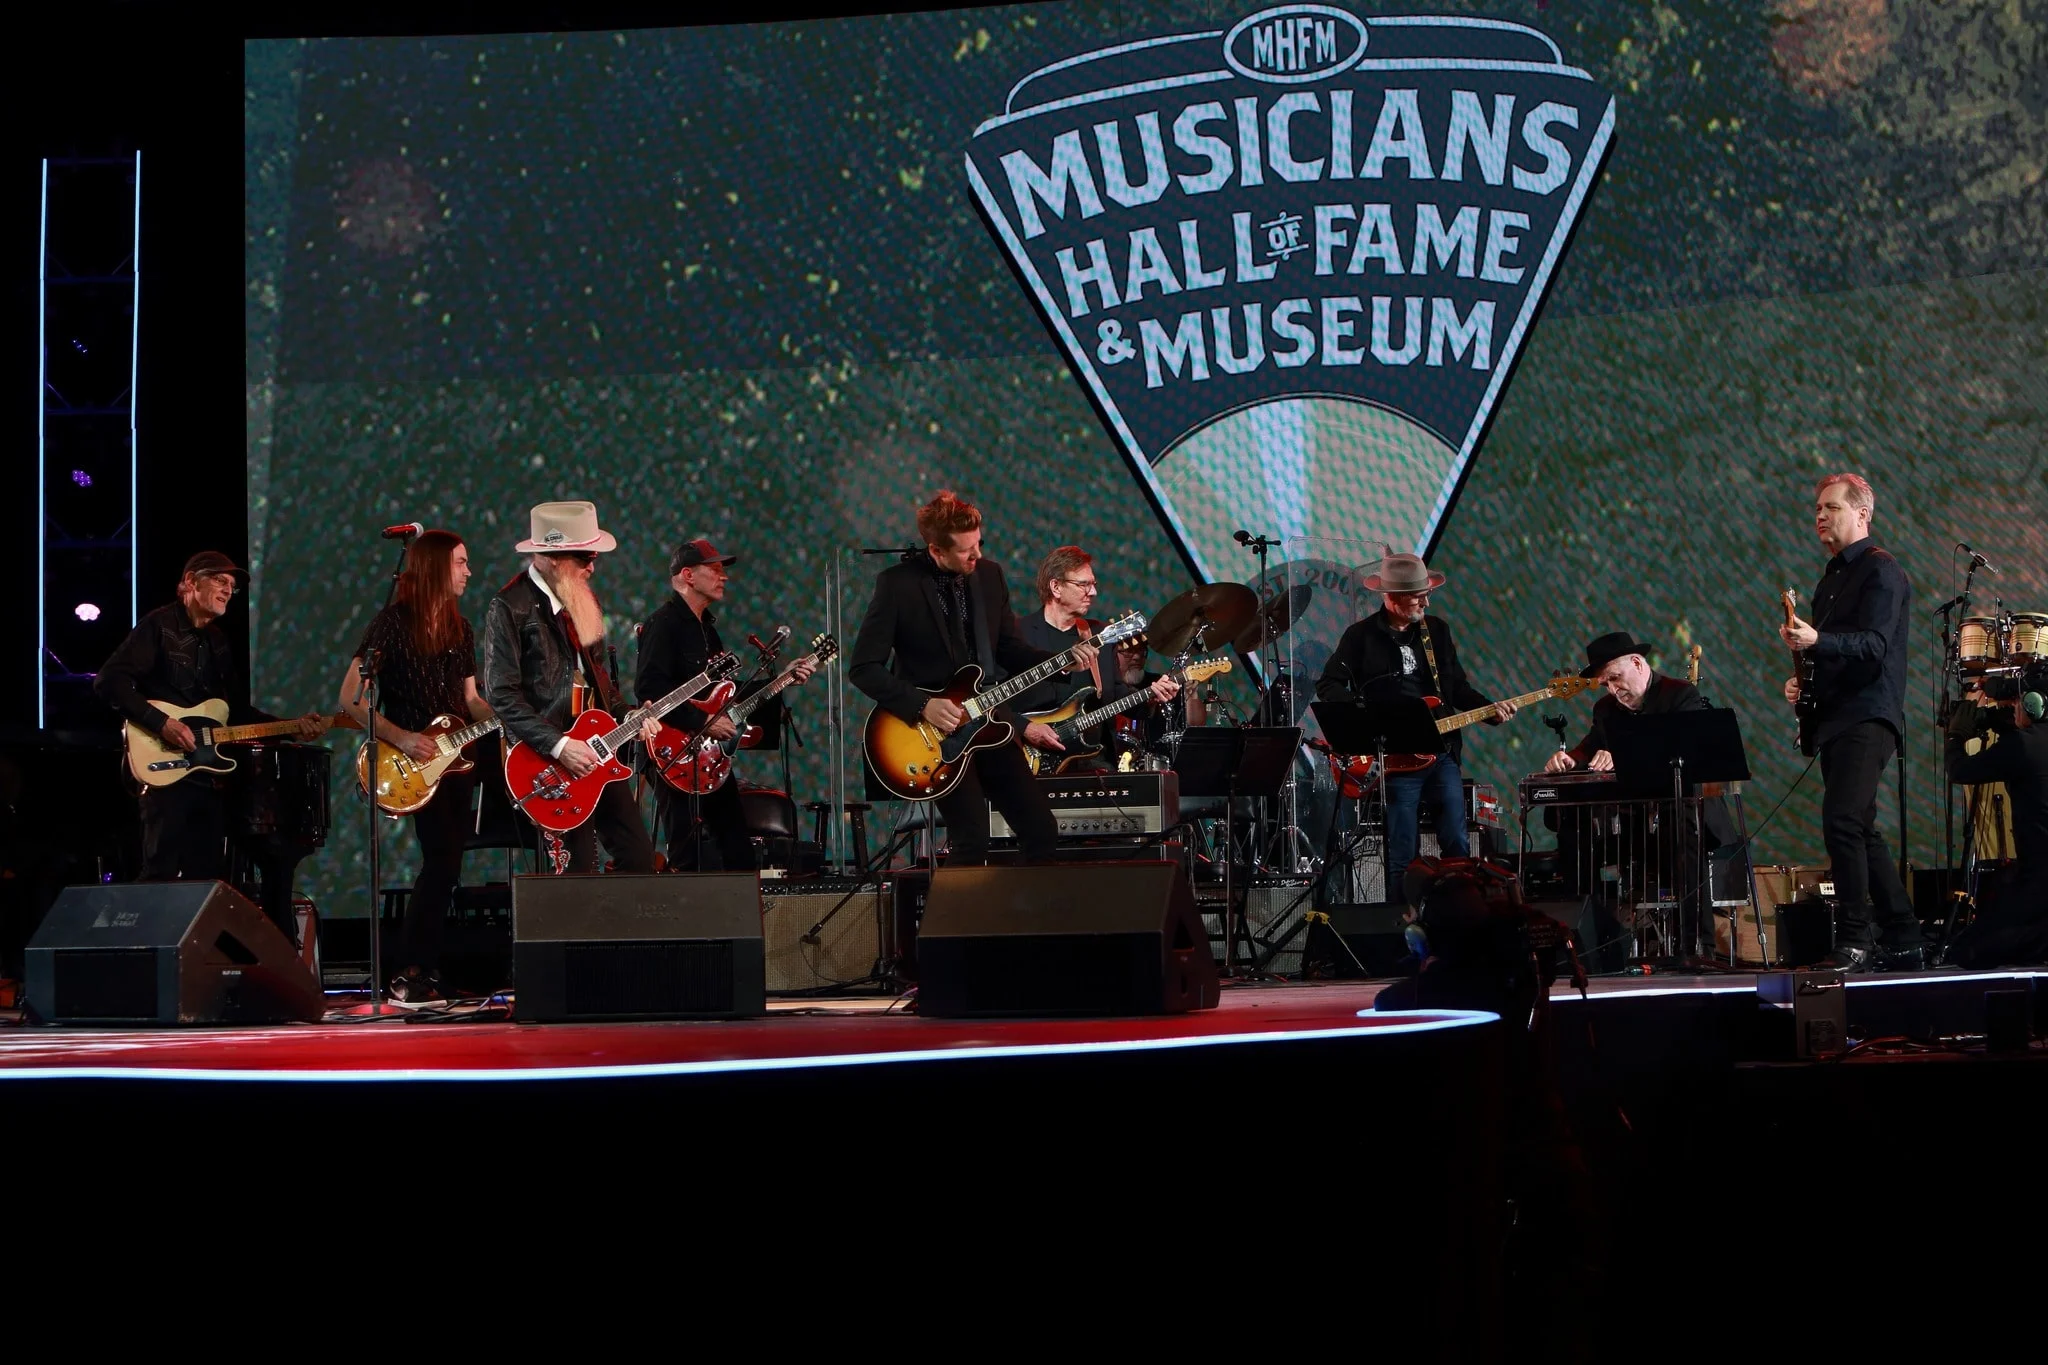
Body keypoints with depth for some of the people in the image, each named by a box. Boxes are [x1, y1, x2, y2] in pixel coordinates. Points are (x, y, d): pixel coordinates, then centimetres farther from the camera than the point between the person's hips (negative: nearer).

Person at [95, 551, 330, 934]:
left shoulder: (218, 641, 19)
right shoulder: (160, 626, -5)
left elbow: (237, 710, 20)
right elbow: (108, 681, -15)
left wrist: (293, 726, 8)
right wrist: (161, 723, -22)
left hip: (209, 773, 8)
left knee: (207, 879, 7)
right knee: (160, 877, -10)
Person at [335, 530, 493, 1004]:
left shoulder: (460, 630, 14)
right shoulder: (393, 623, -7)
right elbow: (350, 698, -10)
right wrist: (399, 737, -19)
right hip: (414, 767, -7)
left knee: (445, 867, 5)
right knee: (443, 862, -17)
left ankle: (429, 969, 11)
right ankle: (408, 974, -11)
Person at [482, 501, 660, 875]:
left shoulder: (583, 599, 13)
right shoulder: (510, 608, -12)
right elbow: (502, 695, -17)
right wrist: (558, 746, -22)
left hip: (597, 754, 8)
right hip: (547, 760, -8)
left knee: (640, 858, 5)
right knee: (581, 871, -6)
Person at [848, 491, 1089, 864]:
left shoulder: (989, 574, 5)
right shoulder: (897, 583, -11)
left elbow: (1011, 649, 13)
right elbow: (863, 668, -12)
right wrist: (923, 705, -20)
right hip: (934, 732, -5)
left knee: (1042, 832, 2)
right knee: (973, 841, -18)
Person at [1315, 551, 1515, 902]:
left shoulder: (1437, 630, 11)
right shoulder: (1361, 636, -2)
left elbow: (1458, 687, 16)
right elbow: (1328, 686, -2)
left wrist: (1491, 709, -2)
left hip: (1442, 754, 4)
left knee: (1457, 846, 3)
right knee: (1402, 856, -1)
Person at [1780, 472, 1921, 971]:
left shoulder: (1881, 571, -7)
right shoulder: (1833, 576, 21)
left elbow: (1873, 644, -20)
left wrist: (1816, 640, -35)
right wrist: (1801, 681, 11)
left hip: (1867, 718, -10)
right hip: (1837, 719, 10)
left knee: (1842, 822, -21)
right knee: (1860, 832, 11)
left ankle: (1854, 942, -19)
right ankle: (1901, 941, 18)